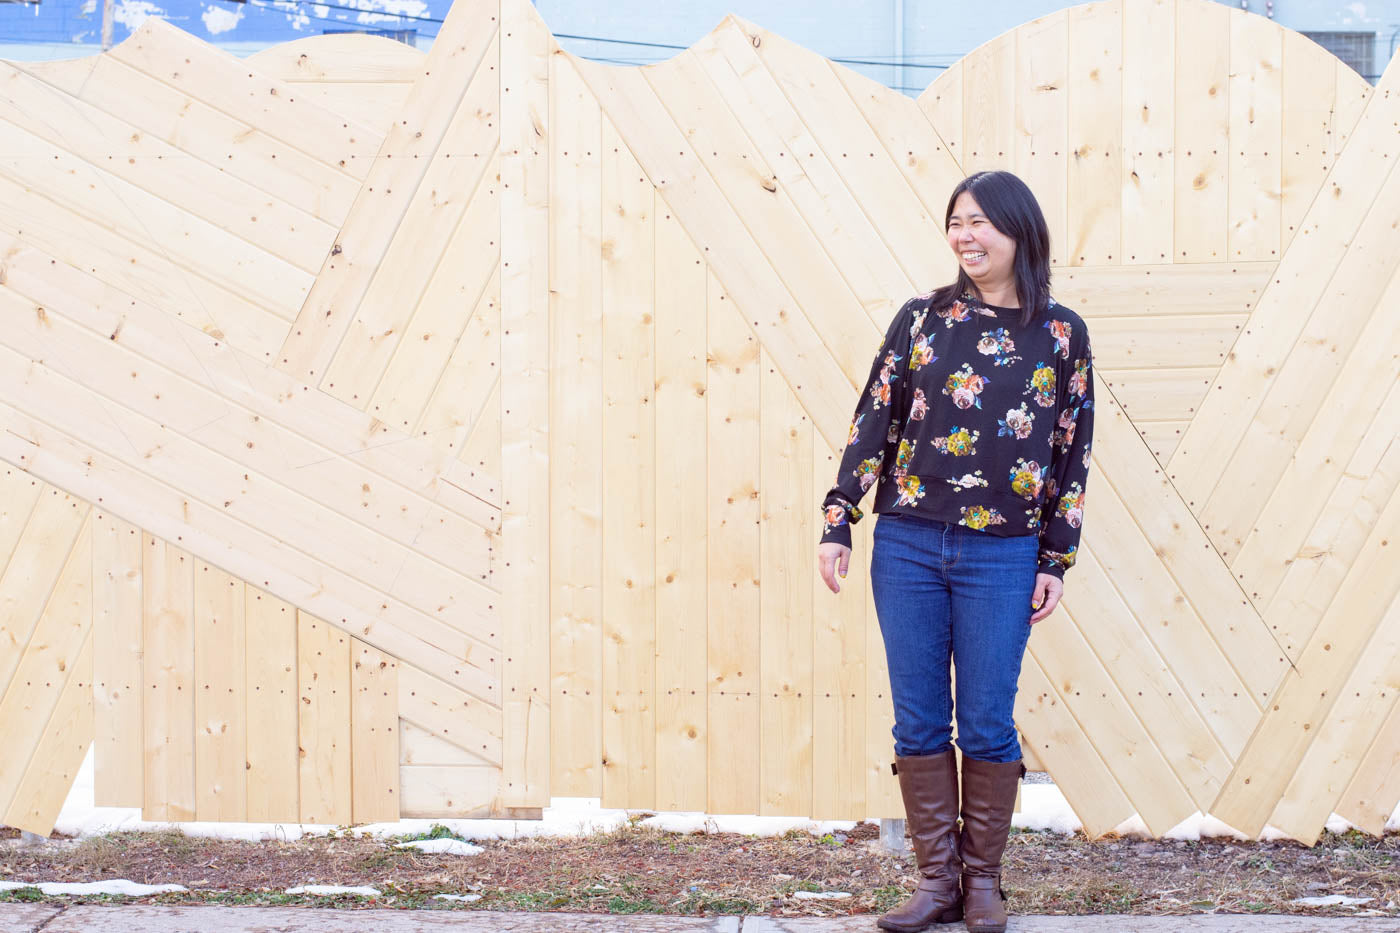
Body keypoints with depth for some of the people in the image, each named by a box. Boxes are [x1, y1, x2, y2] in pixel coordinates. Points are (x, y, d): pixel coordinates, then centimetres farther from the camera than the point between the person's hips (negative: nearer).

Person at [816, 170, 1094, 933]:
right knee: (919, 723, 5)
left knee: (986, 726, 3)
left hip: (1001, 555, -2)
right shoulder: (923, 319, 5)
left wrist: (1057, 560, 2)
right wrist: (837, 524, 0)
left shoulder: (1060, 334, 2)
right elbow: (873, 423, 6)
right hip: (907, 546, 2)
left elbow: (1073, 453, 5)